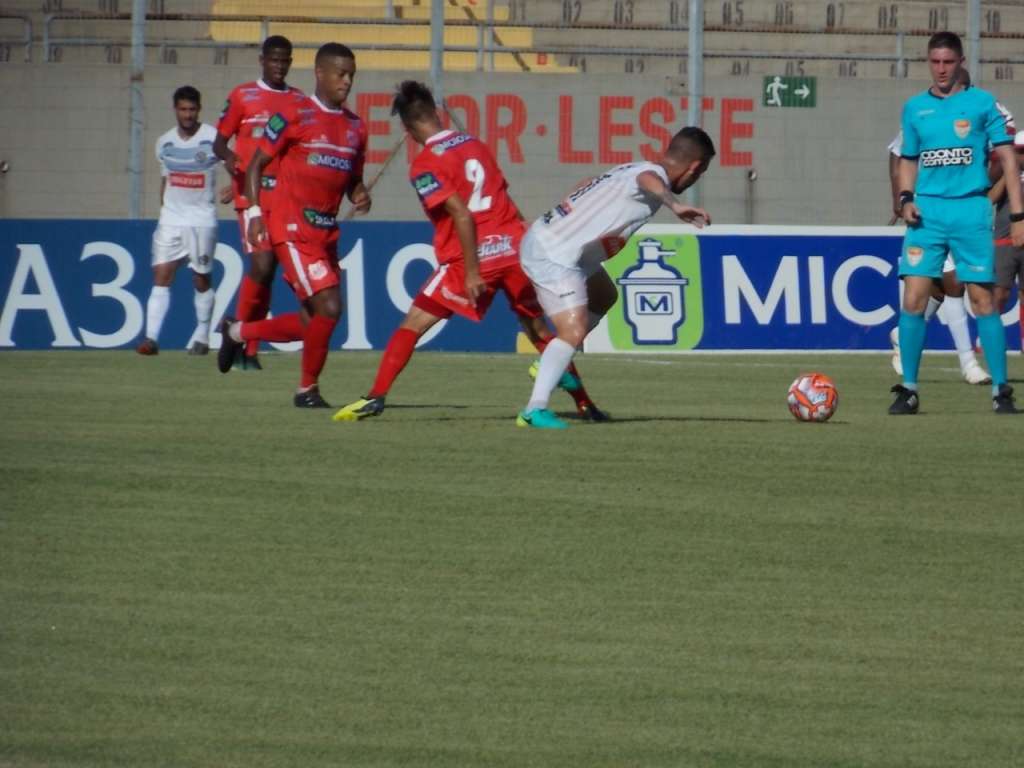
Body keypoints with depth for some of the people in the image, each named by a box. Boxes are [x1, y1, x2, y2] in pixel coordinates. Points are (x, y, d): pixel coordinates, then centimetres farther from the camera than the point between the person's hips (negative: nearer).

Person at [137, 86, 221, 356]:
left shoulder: (214, 138, -7)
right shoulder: (165, 143, 7)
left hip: (203, 219, -3)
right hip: (171, 219, 3)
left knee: (201, 279, 5)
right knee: (161, 275, -8)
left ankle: (202, 336, 19)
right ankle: (151, 337, -14)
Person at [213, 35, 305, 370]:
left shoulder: (299, 101, 14)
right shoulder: (242, 96, 4)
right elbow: (220, 140, 4)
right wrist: (227, 156, -18)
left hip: (287, 199, 4)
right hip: (252, 194, -4)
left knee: (268, 271, 3)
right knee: (262, 266, -17)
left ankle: (250, 349, 9)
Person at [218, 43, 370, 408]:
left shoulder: (355, 127, 12)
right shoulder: (294, 117, -7)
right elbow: (256, 164, -3)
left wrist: (359, 195, 0)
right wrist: (253, 211, -13)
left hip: (326, 233, 7)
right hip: (292, 230, -7)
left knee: (311, 324, 10)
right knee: (329, 307, -16)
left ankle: (238, 332, 32)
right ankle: (308, 389, 1)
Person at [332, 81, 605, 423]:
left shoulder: (426, 165, -8)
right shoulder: (475, 144, 12)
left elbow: (462, 215, -16)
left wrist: (472, 271, -16)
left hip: (476, 255, -6)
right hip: (515, 245, 6)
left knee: (413, 324, 1)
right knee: (538, 328, 19)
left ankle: (375, 397, -9)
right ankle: (584, 403, 18)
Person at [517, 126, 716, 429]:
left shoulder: (630, 171, 11)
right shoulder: (654, 175, -18)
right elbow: (649, 181, -43)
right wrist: (675, 205, -62)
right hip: (551, 255, -10)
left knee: (604, 299, 30)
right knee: (574, 332, -20)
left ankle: (550, 364, 30)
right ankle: (535, 409, -25)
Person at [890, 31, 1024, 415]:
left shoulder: (981, 103, 3)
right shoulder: (914, 108, 12)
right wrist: (906, 198, 1)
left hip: (971, 210, -2)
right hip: (927, 211, 2)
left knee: (982, 299, -3)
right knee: (913, 297, -6)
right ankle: (908, 389, 0)